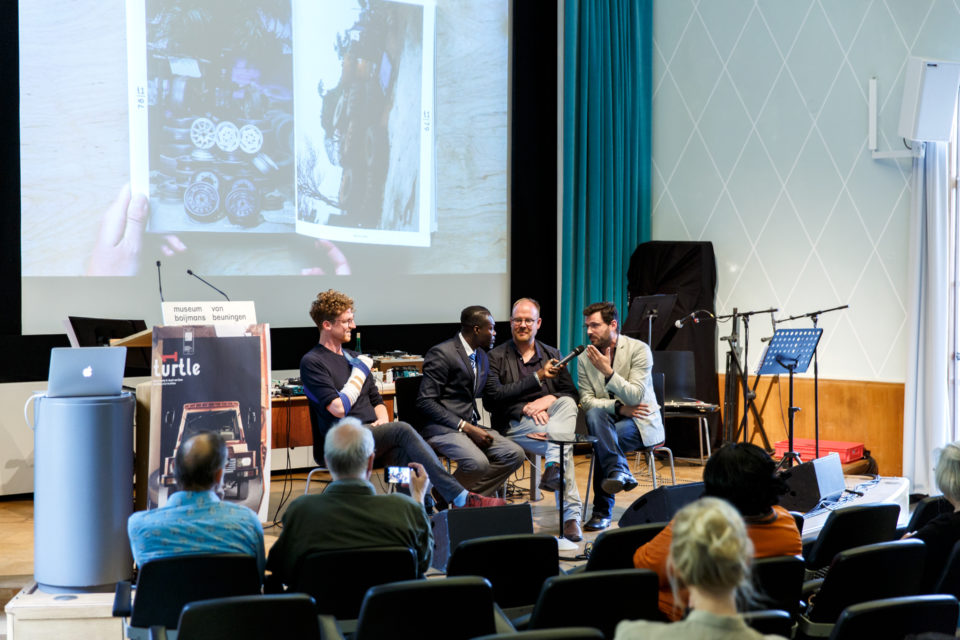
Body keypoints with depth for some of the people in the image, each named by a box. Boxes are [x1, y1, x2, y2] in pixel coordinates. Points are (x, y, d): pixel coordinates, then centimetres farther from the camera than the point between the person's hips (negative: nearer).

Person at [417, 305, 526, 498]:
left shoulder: (482, 357, 17)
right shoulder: (441, 354, -11)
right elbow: (425, 402, -16)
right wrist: (465, 427, -20)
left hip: (470, 425, 8)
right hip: (441, 428, -8)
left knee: (514, 454, -11)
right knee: (478, 462, -32)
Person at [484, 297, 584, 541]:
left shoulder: (552, 354, 22)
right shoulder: (496, 357, 9)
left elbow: (572, 394, 12)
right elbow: (492, 397, -9)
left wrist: (548, 400, -12)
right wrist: (538, 378, -15)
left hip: (548, 418, 4)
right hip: (514, 424, -4)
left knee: (567, 402, -31)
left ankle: (554, 467, -45)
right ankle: (571, 515, -38)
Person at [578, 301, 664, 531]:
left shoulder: (639, 349, -9)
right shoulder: (585, 357, 3)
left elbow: (636, 396, -19)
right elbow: (587, 401, -3)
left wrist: (608, 372, -30)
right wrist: (619, 408, -19)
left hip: (640, 422, -3)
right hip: (606, 420, 3)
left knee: (602, 442, -33)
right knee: (595, 414, -34)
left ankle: (602, 512, -26)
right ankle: (619, 472, -44)